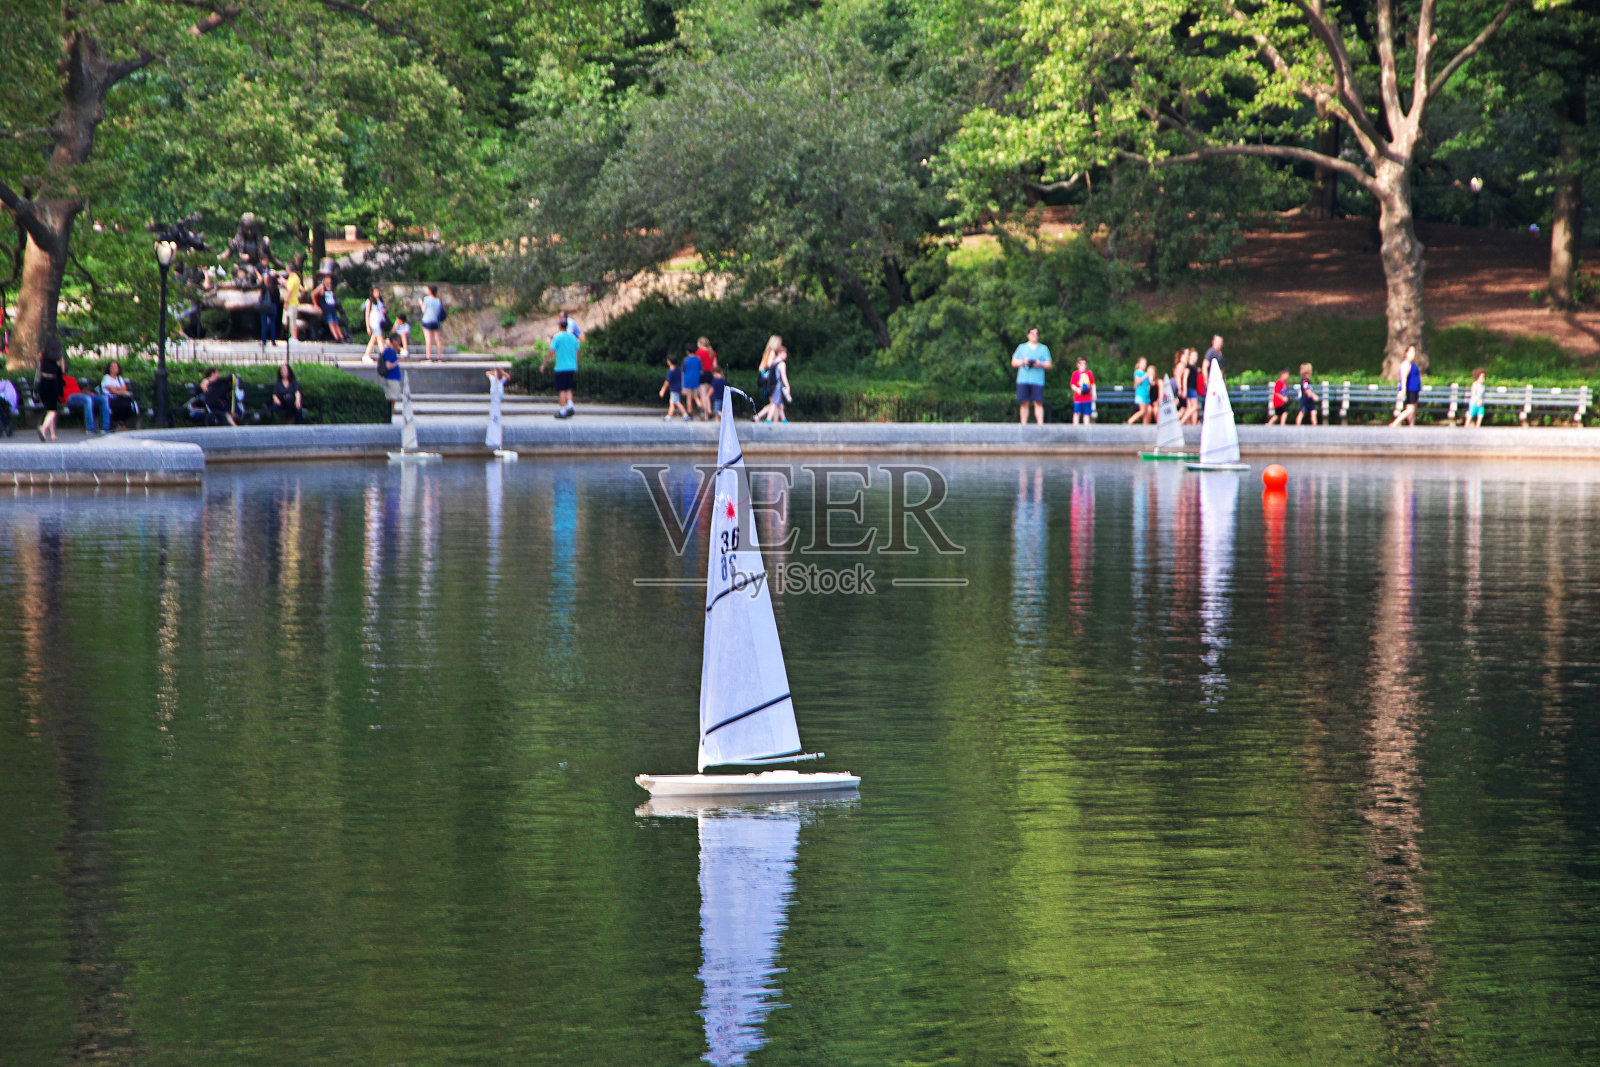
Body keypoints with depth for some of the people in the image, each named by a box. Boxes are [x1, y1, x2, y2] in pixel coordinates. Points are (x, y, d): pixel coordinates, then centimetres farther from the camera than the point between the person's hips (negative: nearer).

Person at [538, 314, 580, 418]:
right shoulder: (573, 337, 7)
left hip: (561, 367, -5)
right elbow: (576, 354, 12)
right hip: (572, 367, 5)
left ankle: (562, 411, -1)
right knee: (568, 388, 17)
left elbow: (551, 353, -8)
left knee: (561, 390, 0)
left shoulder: (557, 337, -8)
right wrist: (576, 368, 21)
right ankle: (570, 405, -2)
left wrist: (543, 365, 1)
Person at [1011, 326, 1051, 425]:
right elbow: (1013, 362, 13)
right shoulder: (1022, 347, 17)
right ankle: (1023, 424, -1)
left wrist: (1040, 364, -9)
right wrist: (1023, 362, -5)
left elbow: (1048, 365, 11)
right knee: (1024, 403, -3)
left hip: (1038, 380, -1)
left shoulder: (1043, 349, 15)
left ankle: (1040, 423, -16)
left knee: (1038, 403, -11)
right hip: (1023, 379, 1)